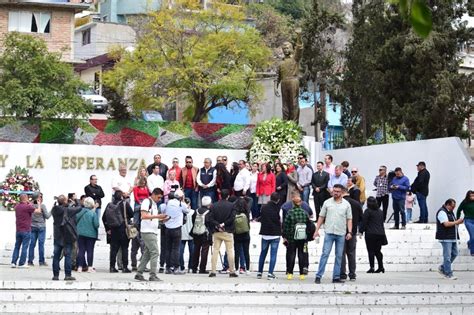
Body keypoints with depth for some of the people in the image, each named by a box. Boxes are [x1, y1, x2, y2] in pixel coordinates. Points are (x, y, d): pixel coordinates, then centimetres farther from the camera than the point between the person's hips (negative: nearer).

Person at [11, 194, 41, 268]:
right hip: (26, 230, -6)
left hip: (18, 230, 6)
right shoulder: (27, 207, -14)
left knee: (17, 246, 12)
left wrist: (29, 204, 25)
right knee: (24, 247, -1)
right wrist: (39, 204, 4)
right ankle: (21, 263, -1)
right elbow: (39, 211, -12)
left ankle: (13, 262, 6)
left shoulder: (17, 207, 8)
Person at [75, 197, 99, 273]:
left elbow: (75, 221, 3)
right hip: (91, 234, -3)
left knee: (81, 250, 9)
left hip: (80, 234, 3)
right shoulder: (93, 213, -15)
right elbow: (96, 225, -14)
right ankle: (90, 267, 5)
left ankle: (80, 267, 7)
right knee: (90, 250, 5)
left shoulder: (79, 212, -5)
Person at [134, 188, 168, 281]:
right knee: (155, 252, -12)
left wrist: (161, 218, 9)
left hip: (153, 232, 10)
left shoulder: (154, 204, 20)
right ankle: (153, 275, -11)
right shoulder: (146, 202, -9)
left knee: (147, 254, 10)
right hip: (147, 231, -10)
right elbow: (144, 216, -18)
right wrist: (157, 216, -22)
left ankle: (139, 274, 13)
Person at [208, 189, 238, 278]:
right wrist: (224, 224, -8)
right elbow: (232, 218, -13)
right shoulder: (231, 205, -5)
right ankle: (232, 271, 1)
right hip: (228, 231, -2)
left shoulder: (214, 205, 1)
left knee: (215, 251, 6)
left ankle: (213, 271, 1)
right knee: (230, 251, 3)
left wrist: (217, 225, -9)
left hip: (216, 232, 2)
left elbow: (210, 219, -5)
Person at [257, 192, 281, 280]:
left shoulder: (264, 208, -2)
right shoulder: (278, 209, -11)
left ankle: (259, 272, 17)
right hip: (275, 234, -3)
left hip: (265, 234, 3)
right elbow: (281, 221, -9)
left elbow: (261, 219, 6)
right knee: (273, 254, 0)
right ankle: (270, 273, -7)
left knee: (263, 253, 15)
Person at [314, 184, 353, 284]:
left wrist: (349, 232, -5)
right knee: (325, 254, -7)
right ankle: (318, 276, -7)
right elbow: (321, 217, 7)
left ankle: (336, 277, 11)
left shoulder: (346, 204, 6)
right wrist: (317, 230, 1)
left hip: (341, 234, 1)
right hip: (329, 232, -1)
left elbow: (349, 219, 6)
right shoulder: (327, 202, 5)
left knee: (339, 256, 6)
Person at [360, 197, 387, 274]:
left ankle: (372, 267, -6)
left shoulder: (368, 211, -7)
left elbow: (364, 222, -8)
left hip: (370, 233, -6)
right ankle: (381, 267, 8)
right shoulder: (380, 211, 14)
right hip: (380, 233, 6)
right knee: (378, 251, 12)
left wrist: (361, 231, -1)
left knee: (371, 251, -3)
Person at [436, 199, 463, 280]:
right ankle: (449, 274, -2)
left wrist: (458, 221, 7)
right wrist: (457, 222, -16)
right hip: (446, 238, -10)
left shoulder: (450, 212, 18)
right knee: (447, 256, -6)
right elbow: (446, 224, -23)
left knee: (454, 254, 13)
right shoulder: (442, 212, -14)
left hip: (453, 237, 10)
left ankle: (442, 268, 24)